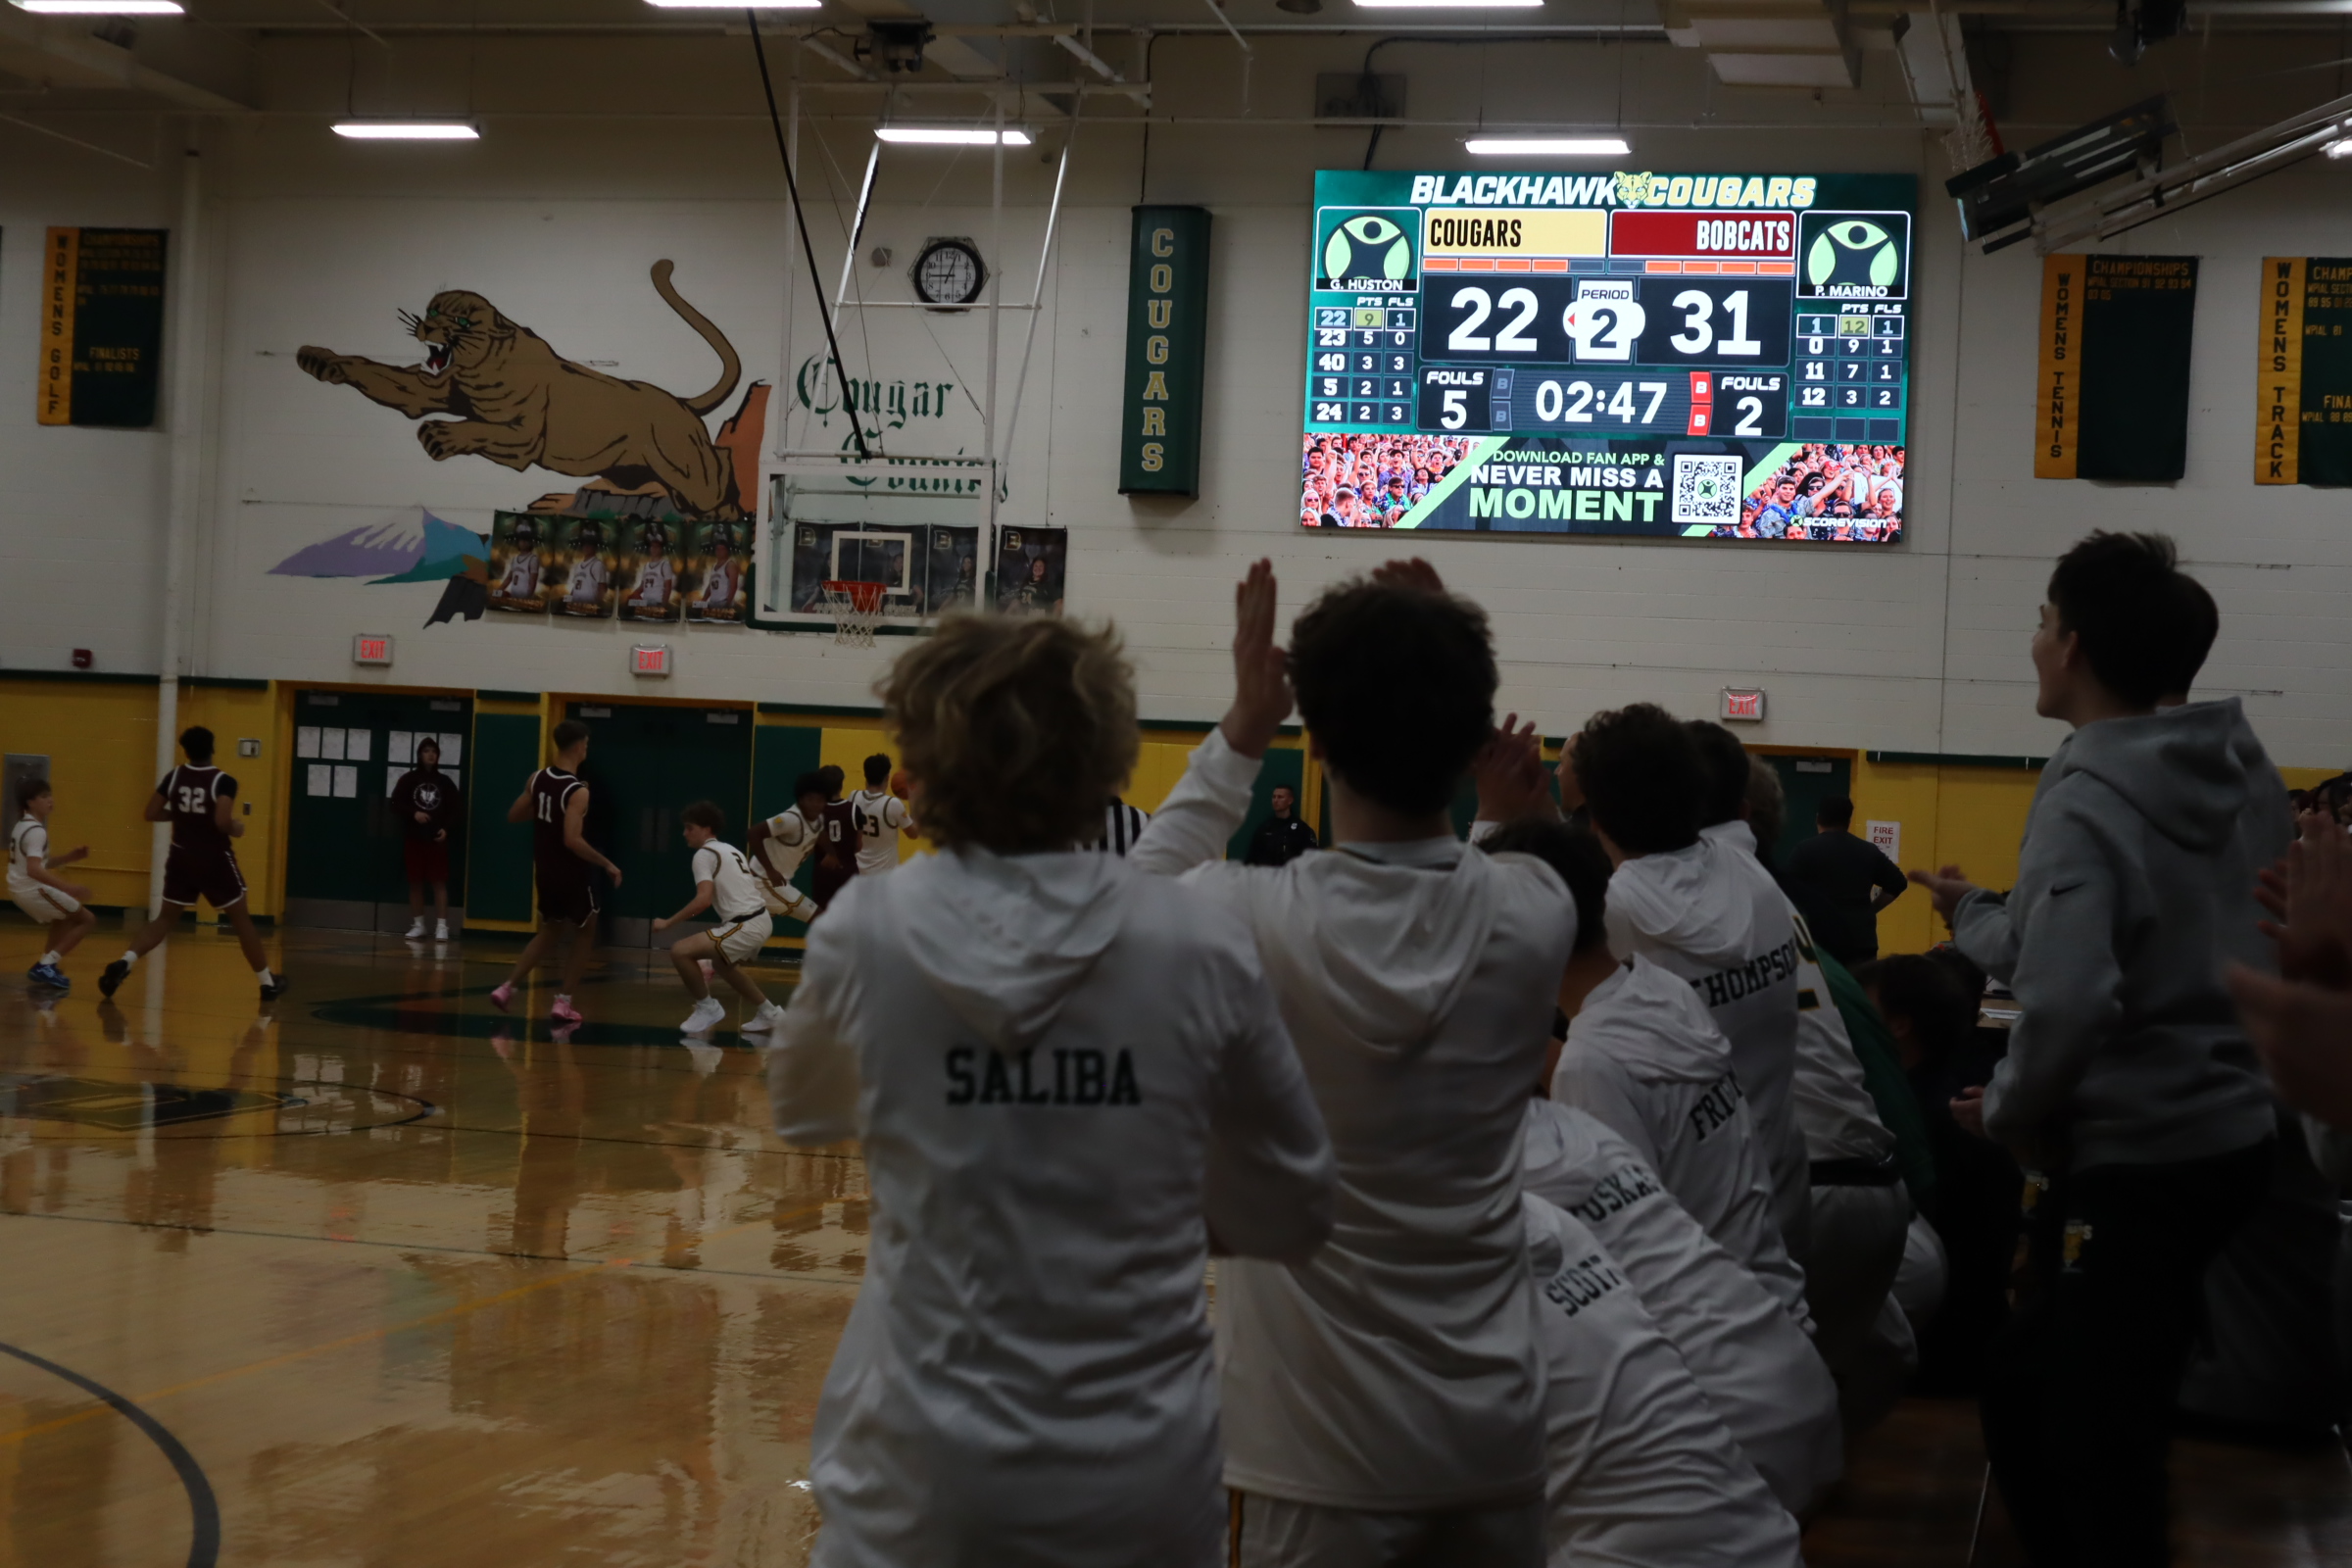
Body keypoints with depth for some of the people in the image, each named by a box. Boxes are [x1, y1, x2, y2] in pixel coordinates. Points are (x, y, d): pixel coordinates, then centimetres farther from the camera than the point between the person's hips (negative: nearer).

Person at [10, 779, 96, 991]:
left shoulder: (22, 826, 14)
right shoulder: (36, 831, -19)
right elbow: (33, 870, -31)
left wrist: (72, 856, 10)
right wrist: (69, 887, -37)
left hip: (20, 889, 10)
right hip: (33, 889, -10)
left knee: (66, 917, 32)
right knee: (87, 920, -4)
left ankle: (45, 965, 23)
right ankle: (46, 966, -11)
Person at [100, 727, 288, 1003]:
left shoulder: (174, 776, 1)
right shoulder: (223, 781, -14)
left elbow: (152, 813, 5)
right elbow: (222, 821, -26)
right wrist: (236, 829, -4)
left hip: (181, 858, 4)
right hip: (215, 860, -4)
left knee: (165, 918, 10)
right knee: (241, 920, 10)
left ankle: (123, 963, -13)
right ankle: (267, 983, 16)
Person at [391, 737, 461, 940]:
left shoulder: (444, 781, 5)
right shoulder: (408, 779, 2)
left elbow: (455, 810, 6)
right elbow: (396, 805, -1)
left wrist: (446, 828, -10)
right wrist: (413, 814, -18)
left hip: (437, 839, 0)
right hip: (413, 838, 0)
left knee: (439, 882, -4)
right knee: (415, 882, 6)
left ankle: (441, 927, -4)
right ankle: (417, 925, 15)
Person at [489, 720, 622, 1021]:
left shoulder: (538, 779, -1)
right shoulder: (578, 791, -23)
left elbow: (513, 815, 10)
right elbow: (572, 840, -30)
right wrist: (607, 864, -20)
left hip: (546, 871, 7)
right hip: (573, 874, -7)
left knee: (550, 931, 24)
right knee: (585, 933, 14)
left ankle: (507, 987, 12)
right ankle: (563, 1003, 9)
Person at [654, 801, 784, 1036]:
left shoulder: (704, 854, -7)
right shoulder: (731, 851, 20)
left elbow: (703, 900, -19)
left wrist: (668, 923, -12)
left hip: (745, 927, -10)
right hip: (759, 921, 10)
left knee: (680, 951, -14)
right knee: (722, 965, 34)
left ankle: (707, 1007, 2)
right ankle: (769, 1013, 40)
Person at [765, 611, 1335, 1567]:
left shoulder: (867, 933, -9)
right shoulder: (1201, 947, -9)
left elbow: (801, 1112, 11)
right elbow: (1291, 1213, 2)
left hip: (931, 1467, 0)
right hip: (1142, 1472, 1)